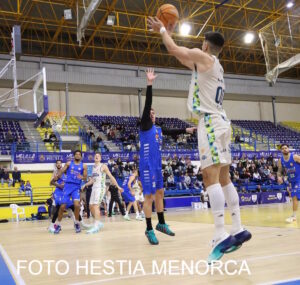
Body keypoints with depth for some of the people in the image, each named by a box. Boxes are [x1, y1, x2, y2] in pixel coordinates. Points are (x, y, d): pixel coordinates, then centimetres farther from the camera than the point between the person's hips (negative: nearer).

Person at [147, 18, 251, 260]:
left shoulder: (203, 57, -2)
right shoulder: (215, 65, 24)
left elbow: (175, 50, 0)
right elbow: (182, 57, 34)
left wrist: (163, 30, 18)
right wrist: (168, 33, 39)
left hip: (211, 122, -9)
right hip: (219, 122, 9)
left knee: (211, 177, -16)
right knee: (223, 178, 9)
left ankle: (221, 236, -22)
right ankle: (238, 230, 11)